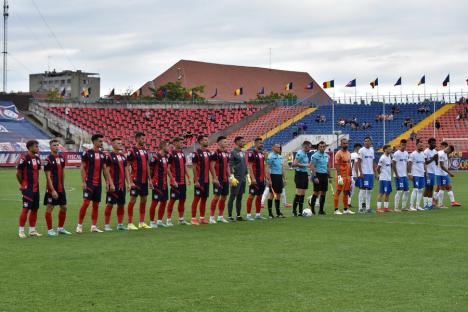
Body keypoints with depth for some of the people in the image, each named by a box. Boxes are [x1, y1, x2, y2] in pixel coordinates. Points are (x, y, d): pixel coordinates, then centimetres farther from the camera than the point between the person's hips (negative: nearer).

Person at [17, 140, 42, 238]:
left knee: (35, 209, 9)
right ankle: (21, 231, -1)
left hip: (36, 188, 8)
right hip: (27, 189, -7)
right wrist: (22, 184, 3)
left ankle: (32, 230, 17)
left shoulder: (37, 158, 11)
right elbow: (18, 173, -7)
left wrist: (36, 182, 14)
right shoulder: (24, 159, -13)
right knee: (26, 208, -8)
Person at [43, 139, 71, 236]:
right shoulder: (48, 160, -12)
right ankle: (50, 230, 6)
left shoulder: (61, 158, 9)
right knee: (49, 208, -1)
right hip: (52, 189, -7)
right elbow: (48, 176, -15)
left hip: (61, 188, 8)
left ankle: (60, 228, 24)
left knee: (64, 207, 11)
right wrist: (53, 190, -19)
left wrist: (62, 184, 15)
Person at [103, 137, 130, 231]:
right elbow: (107, 171, -11)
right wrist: (111, 184, -17)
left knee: (121, 204, 9)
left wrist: (128, 183, 9)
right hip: (113, 185, -7)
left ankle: (120, 224, 16)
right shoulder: (109, 156, -7)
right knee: (110, 204, -4)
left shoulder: (123, 156, 14)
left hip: (122, 185, 7)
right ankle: (106, 225, 0)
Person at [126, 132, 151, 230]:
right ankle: (130, 223, -1)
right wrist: (130, 182, -16)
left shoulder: (145, 150, 12)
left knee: (144, 200, 10)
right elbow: (127, 167, -10)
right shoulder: (132, 151, -9)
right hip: (136, 180, -7)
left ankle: (142, 222, 18)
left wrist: (149, 179, 14)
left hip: (144, 180, 7)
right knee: (133, 200, -4)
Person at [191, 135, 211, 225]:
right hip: (199, 180, -7)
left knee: (204, 198, 10)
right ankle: (193, 219, 0)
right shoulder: (196, 153, -11)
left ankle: (202, 218, 16)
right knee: (197, 198, -4)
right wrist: (196, 181, -15)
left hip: (206, 180, 7)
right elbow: (193, 167, -12)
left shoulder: (208, 152, 11)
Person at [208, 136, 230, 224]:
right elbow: (212, 167, -14)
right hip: (218, 179, -8)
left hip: (225, 179, 8)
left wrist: (229, 176, 13)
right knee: (216, 197, -8)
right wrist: (215, 178, -19)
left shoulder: (226, 153, 14)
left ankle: (220, 216, 18)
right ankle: (211, 217, -3)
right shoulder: (215, 154, -11)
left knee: (224, 197, 10)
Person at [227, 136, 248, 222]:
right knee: (232, 197, -4)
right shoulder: (233, 152, -9)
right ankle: (229, 216, -1)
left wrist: (247, 174, 17)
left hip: (243, 178, 8)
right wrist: (232, 177, -19)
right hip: (236, 179, -8)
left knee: (240, 197, 10)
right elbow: (230, 166, -14)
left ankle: (238, 215, 16)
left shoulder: (243, 153, 15)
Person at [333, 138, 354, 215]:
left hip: (347, 176, 8)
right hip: (341, 176, -8)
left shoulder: (348, 153, 15)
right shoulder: (339, 153, -10)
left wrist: (350, 176, 18)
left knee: (346, 192, 11)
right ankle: (336, 210, -5)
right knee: (338, 192, -6)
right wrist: (339, 176, -23)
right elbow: (336, 165, -15)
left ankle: (346, 209, 17)